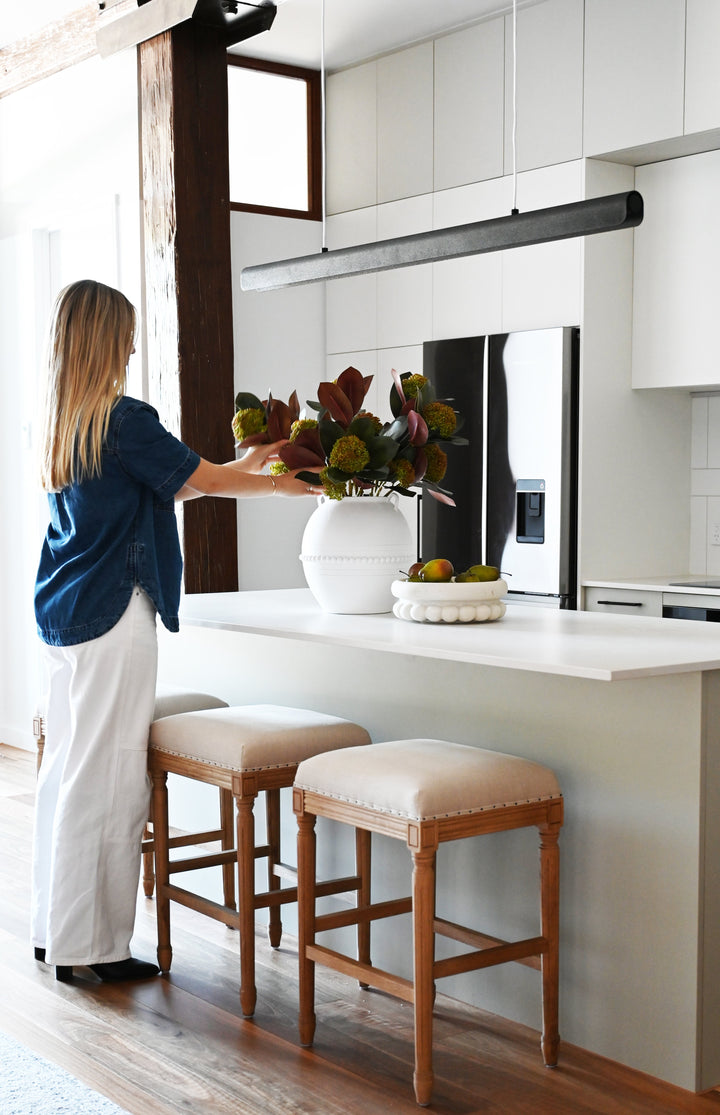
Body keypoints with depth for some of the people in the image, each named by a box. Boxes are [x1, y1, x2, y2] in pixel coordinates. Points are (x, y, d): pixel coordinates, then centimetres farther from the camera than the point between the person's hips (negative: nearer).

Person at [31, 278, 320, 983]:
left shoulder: (60, 420, 12)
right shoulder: (122, 420, -15)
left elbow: (172, 481, 20)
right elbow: (202, 481, -4)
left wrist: (239, 467, 25)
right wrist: (281, 486, 11)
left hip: (63, 617, 9)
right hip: (111, 616, -9)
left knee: (67, 768, 14)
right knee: (106, 778, -2)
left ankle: (54, 929, 24)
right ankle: (89, 946, 6)